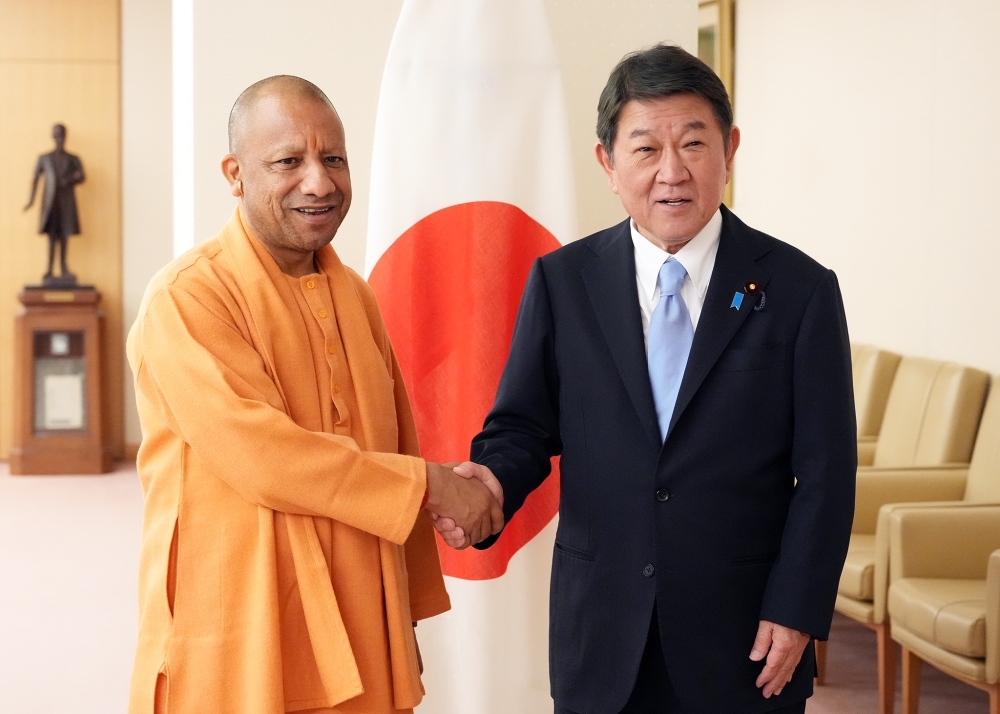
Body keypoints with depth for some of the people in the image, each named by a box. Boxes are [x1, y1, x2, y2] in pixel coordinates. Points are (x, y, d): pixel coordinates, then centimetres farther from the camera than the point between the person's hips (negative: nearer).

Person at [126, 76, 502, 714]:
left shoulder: (354, 295, 11)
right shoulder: (188, 298, -13)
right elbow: (258, 453, -22)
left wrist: (410, 613, 14)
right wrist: (429, 486, -15)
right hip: (240, 655, -6)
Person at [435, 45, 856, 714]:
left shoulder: (800, 288, -3)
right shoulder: (561, 282, 2)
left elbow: (825, 469, -3)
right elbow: (525, 425, 4)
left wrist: (796, 611, -8)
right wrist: (494, 481, -18)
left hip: (744, 635, -1)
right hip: (602, 635, 2)